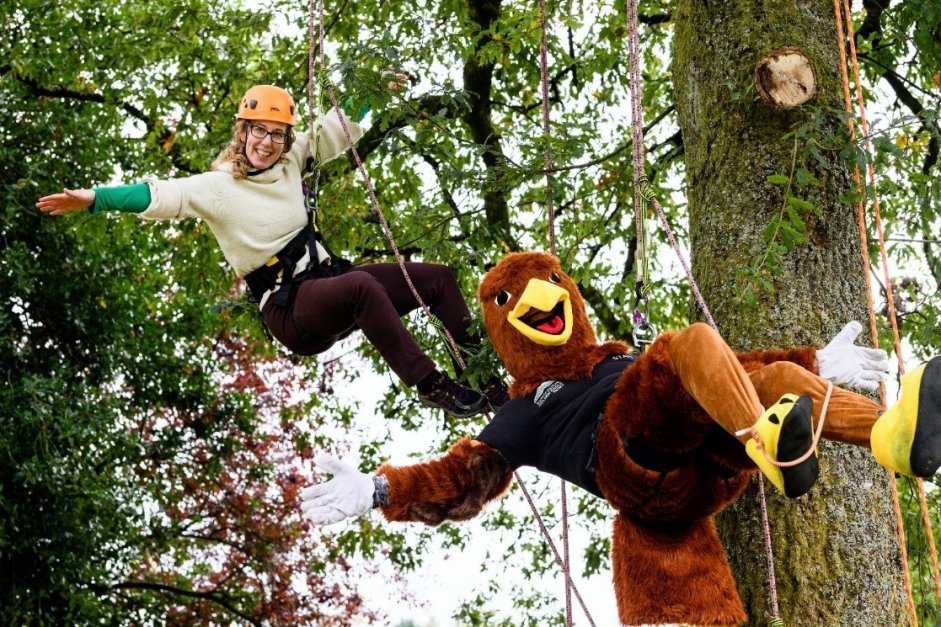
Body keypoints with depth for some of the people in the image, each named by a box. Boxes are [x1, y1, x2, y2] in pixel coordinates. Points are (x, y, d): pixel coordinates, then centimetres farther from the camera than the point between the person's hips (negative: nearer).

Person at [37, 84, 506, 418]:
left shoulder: (289, 162, 7)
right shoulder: (217, 188, -10)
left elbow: (337, 129, 14)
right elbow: (161, 196, -22)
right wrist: (95, 198, -35)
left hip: (329, 280, 8)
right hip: (291, 312, -7)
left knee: (436, 278, 4)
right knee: (362, 285, -38)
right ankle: (431, 386, -32)